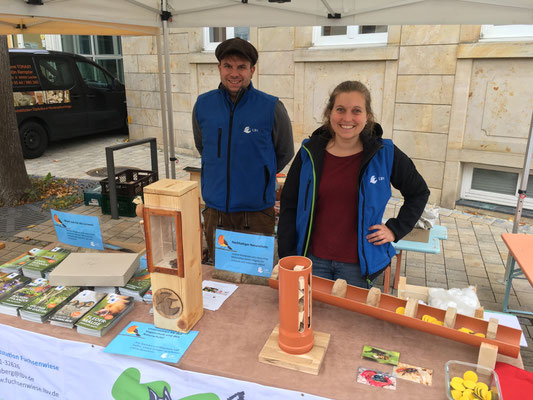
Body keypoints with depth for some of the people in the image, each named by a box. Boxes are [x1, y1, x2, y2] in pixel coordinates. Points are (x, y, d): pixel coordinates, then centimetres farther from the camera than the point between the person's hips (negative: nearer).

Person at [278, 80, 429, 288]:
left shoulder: (385, 154, -6)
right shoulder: (309, 152, -3)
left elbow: (419, 192, 10)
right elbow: (289, 206, 1)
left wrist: (395, 229, 1)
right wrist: (287, 257, -3)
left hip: (358, 265, -1)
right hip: (313, 259, 1)